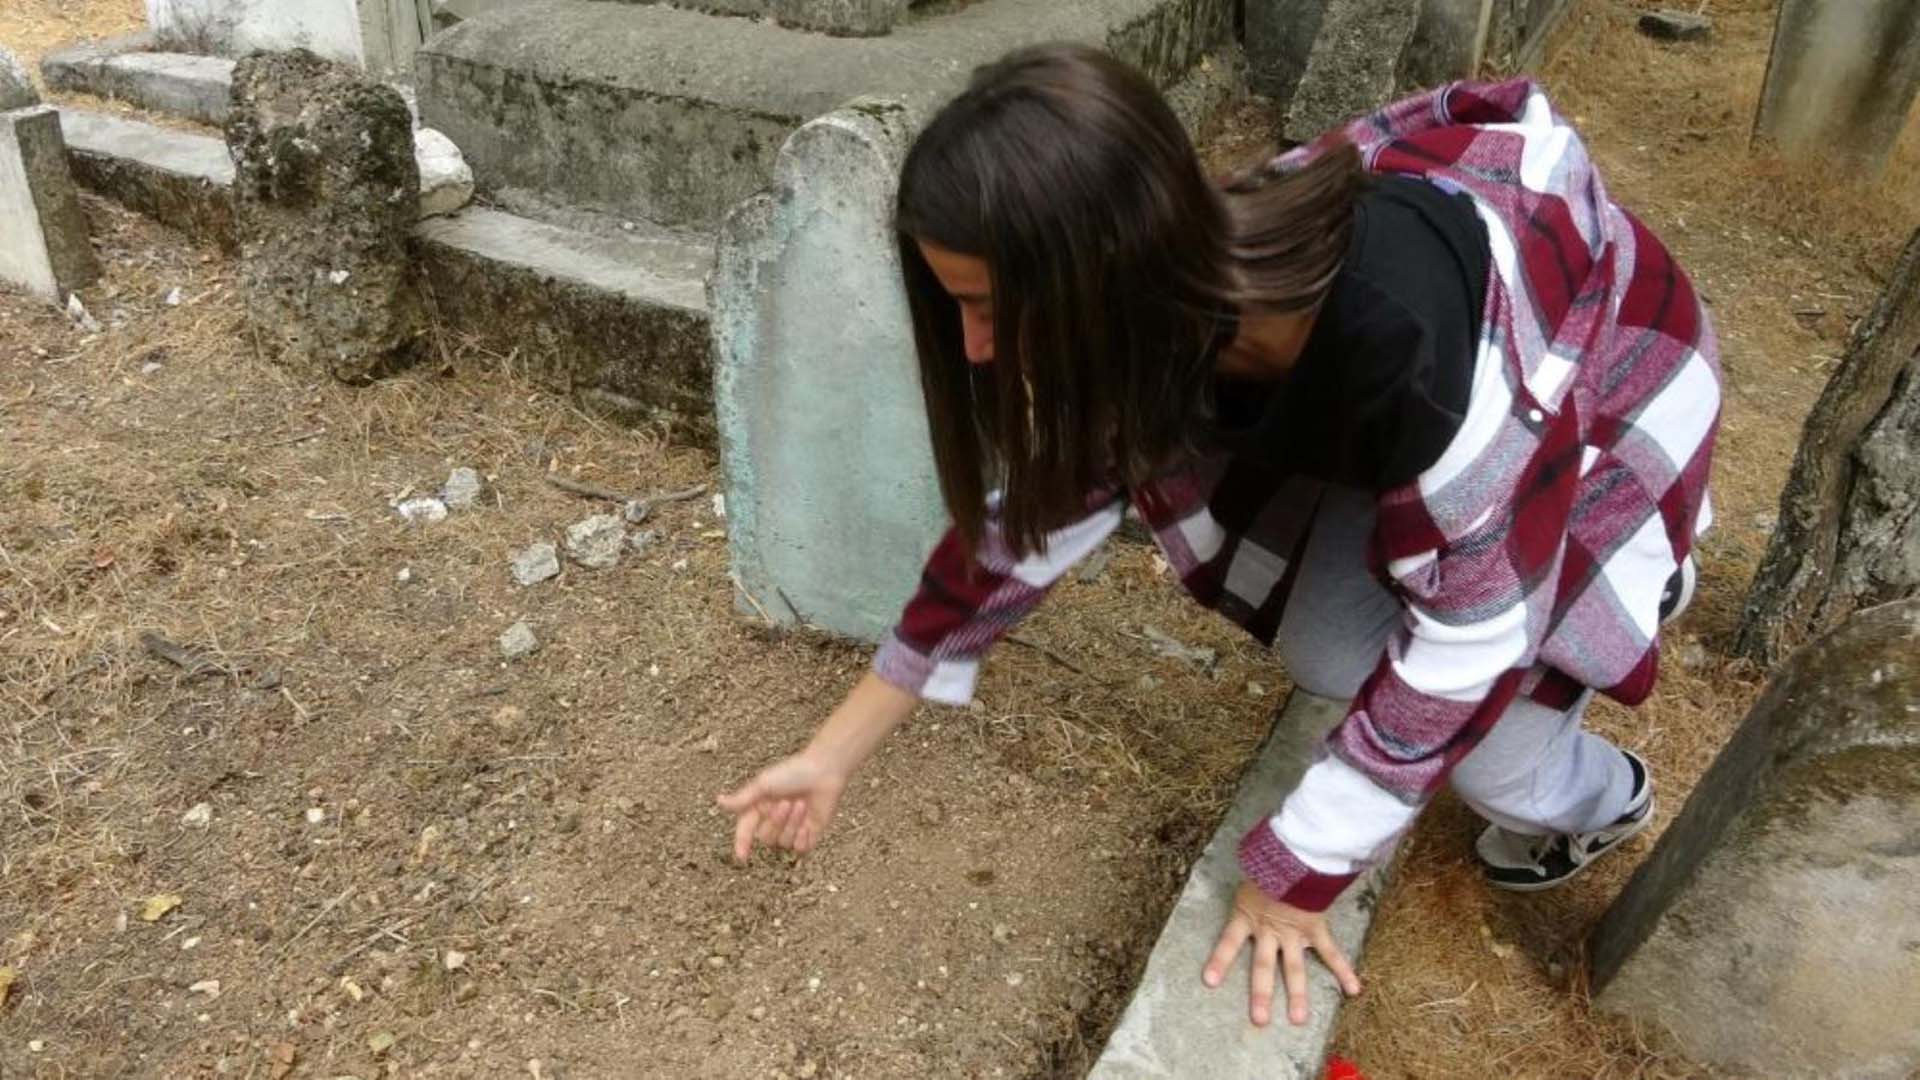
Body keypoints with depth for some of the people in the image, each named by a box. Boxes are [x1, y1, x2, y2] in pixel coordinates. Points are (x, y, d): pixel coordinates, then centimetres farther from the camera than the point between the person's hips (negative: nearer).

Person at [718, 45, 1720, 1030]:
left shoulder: (1400, 333, -45)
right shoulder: (1179, 296, -24)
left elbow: (1466, 628, -31)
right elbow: (1032, 512, -13)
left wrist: (1296, 868, -22)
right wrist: (834, 753, -8)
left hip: (1607, 373, -4)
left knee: (1483, 738, -12)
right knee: (1326, 656, -7)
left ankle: (1598, 800, 23)